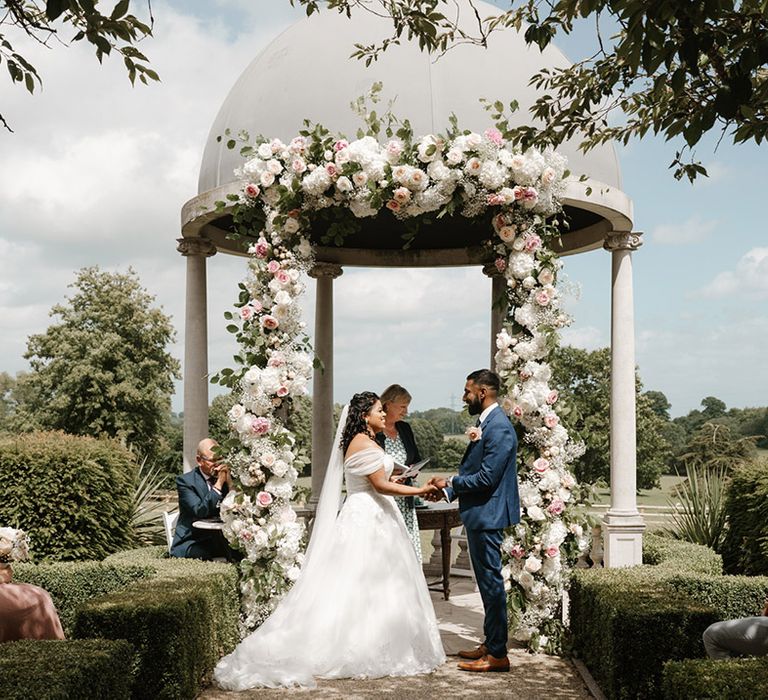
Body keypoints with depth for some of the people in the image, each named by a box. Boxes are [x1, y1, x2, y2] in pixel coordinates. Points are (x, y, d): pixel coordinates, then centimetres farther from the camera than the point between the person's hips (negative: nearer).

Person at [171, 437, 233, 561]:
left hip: (220, 539, 4)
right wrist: (219, 483, -20)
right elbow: (200, 511, -20)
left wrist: (229, 481, -10)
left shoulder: (225, 476, 8)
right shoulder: (185, 481, -5)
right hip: (192, 542, -4)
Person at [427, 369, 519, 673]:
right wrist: (448, 489, 7)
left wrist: (450, 482, -11)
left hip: (487, 515, -11)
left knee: (491, 582, -4)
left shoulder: (499, 428, -19)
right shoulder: (486, 423, 14)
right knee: (487, 582, 17)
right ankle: (490, 644, 27)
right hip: (479, 514, 11)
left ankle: (497, 654, 3)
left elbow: (486, 477, -23)